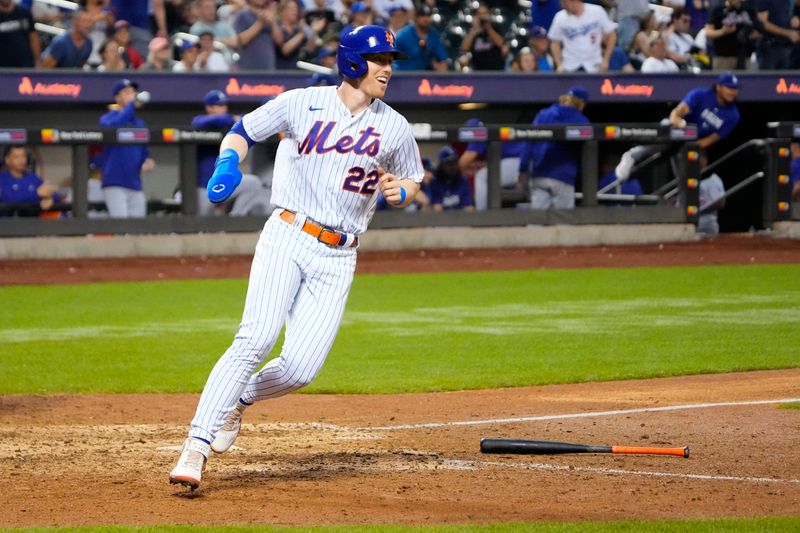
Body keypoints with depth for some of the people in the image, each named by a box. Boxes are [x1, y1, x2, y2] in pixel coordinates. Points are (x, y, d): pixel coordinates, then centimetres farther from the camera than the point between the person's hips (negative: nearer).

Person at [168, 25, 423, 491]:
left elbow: (413, 184, 19)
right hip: (287, 238, -3)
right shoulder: (302, 103, 2)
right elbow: (245, 129, 12)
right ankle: (197, 446, -26)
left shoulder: (395, 128, 7)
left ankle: (240, 401, 23)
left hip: (337, 260, 3)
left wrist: (399, 192, -5)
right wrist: (228, 165, -9)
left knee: (301, 368, -10)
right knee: (256, 339, -23)